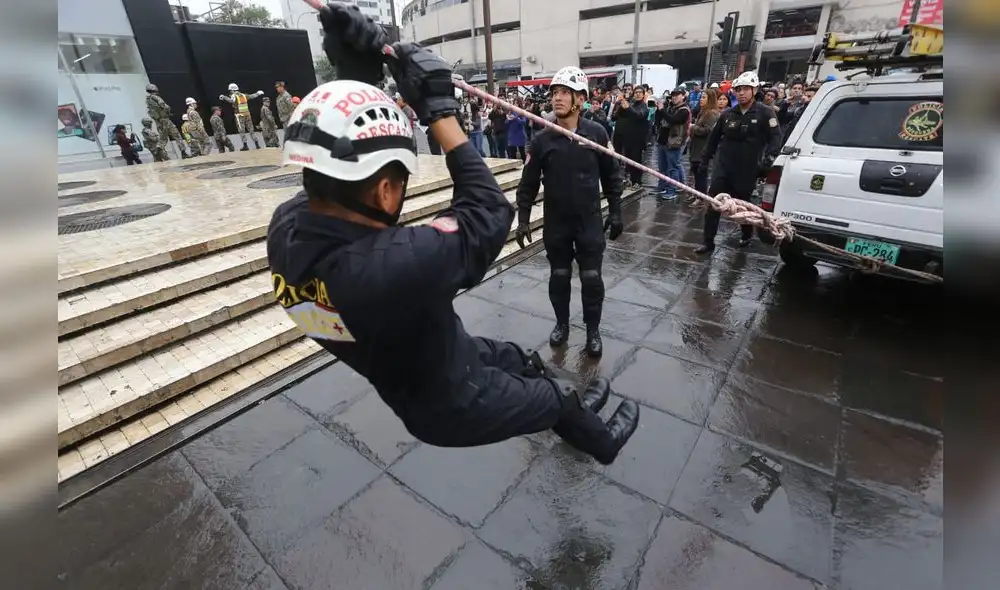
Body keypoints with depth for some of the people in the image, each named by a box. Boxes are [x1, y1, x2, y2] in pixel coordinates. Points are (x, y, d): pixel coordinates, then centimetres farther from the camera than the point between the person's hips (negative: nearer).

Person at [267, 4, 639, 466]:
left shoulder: (287, 227, -21)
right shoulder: (393, 264, -46)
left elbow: (344, 157, -5)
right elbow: (489, 213, -32)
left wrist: (358, 76, -14)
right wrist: (439, 109, -26)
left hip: (410, 385, 7)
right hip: (456, 403, -6)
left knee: (524, 361, 28)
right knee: (557, 394, 22)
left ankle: (567, 410, 59)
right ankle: (601, 441, 57)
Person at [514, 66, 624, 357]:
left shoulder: (597, 133, -5)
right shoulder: (542, 139, -5)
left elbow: (611, 176, 3)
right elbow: (528, 183, 0)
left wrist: (615, 211, 3)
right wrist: (523, 220, -2)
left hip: (590, 221, -1)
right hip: (556, 223, 1)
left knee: (591, 278, 3)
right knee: (559, 276, 12)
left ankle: (593, 331, 22)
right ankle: (562, 323, 33)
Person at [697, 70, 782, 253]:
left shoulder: (765, 113, -4)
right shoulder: (728, 114, 7)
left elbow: (776, 138, -6)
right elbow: (714, 138, 18)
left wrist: (768, 159, -19)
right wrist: (705, 158, 16)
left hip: (747, 170, -3)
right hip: (723, 167, 3)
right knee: (713, 204, -6)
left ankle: (747, 236, 36)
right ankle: (709, 242, 0)